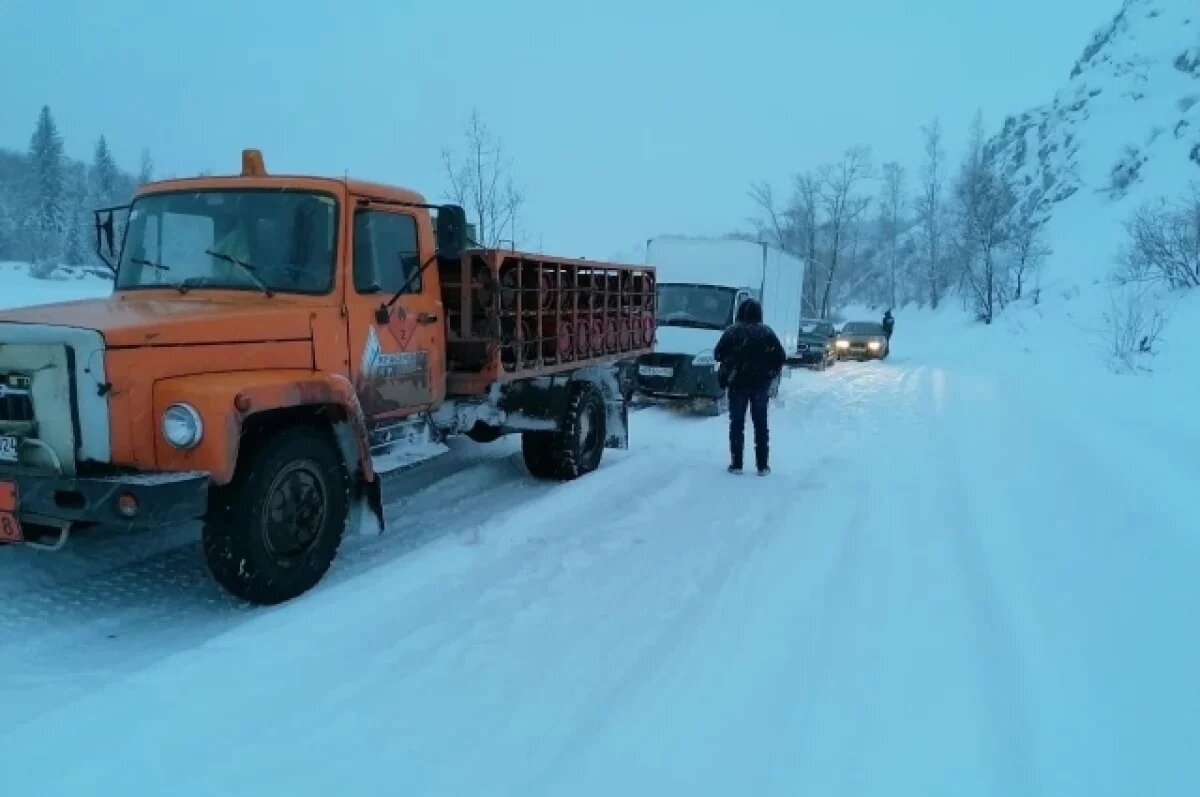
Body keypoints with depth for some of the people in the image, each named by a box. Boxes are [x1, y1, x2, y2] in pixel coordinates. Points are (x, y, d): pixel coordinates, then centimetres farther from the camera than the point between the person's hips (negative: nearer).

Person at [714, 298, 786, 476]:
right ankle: (763, 465, 10)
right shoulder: (766, 332, 1)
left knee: (737, 424, 7)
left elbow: (718, 354, -5)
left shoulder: (733, 331, -4)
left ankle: (736, 464, 5)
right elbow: (780, 356, -1)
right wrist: (771, 374, 10)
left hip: (737, 383, -1)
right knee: (761, 425, 10)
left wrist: (725, 374, 10)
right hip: (761, 384, 1)